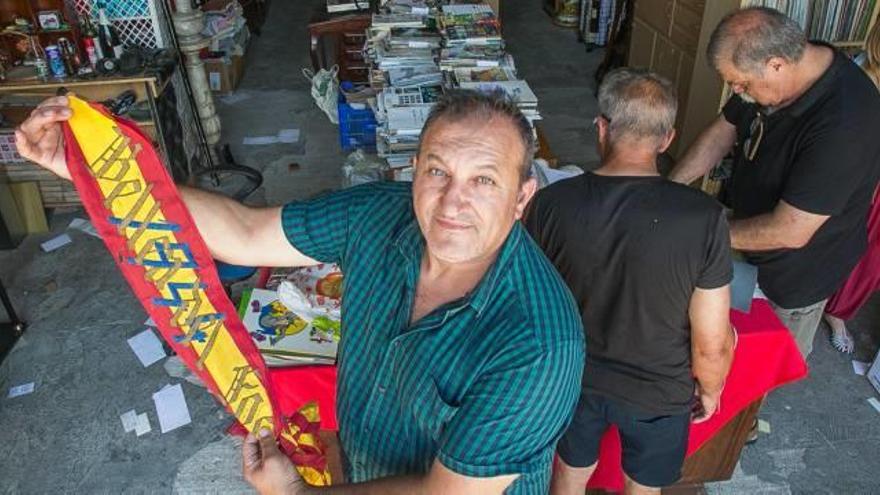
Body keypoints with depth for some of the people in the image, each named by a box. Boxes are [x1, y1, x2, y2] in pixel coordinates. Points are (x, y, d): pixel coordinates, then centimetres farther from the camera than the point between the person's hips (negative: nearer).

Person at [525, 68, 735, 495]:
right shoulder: (703, 218, -26)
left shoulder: (550, 204, -22)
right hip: (658, 395, -1)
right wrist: (709, 392, 3)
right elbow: (712, 343, -18)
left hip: (572, 379, 1)